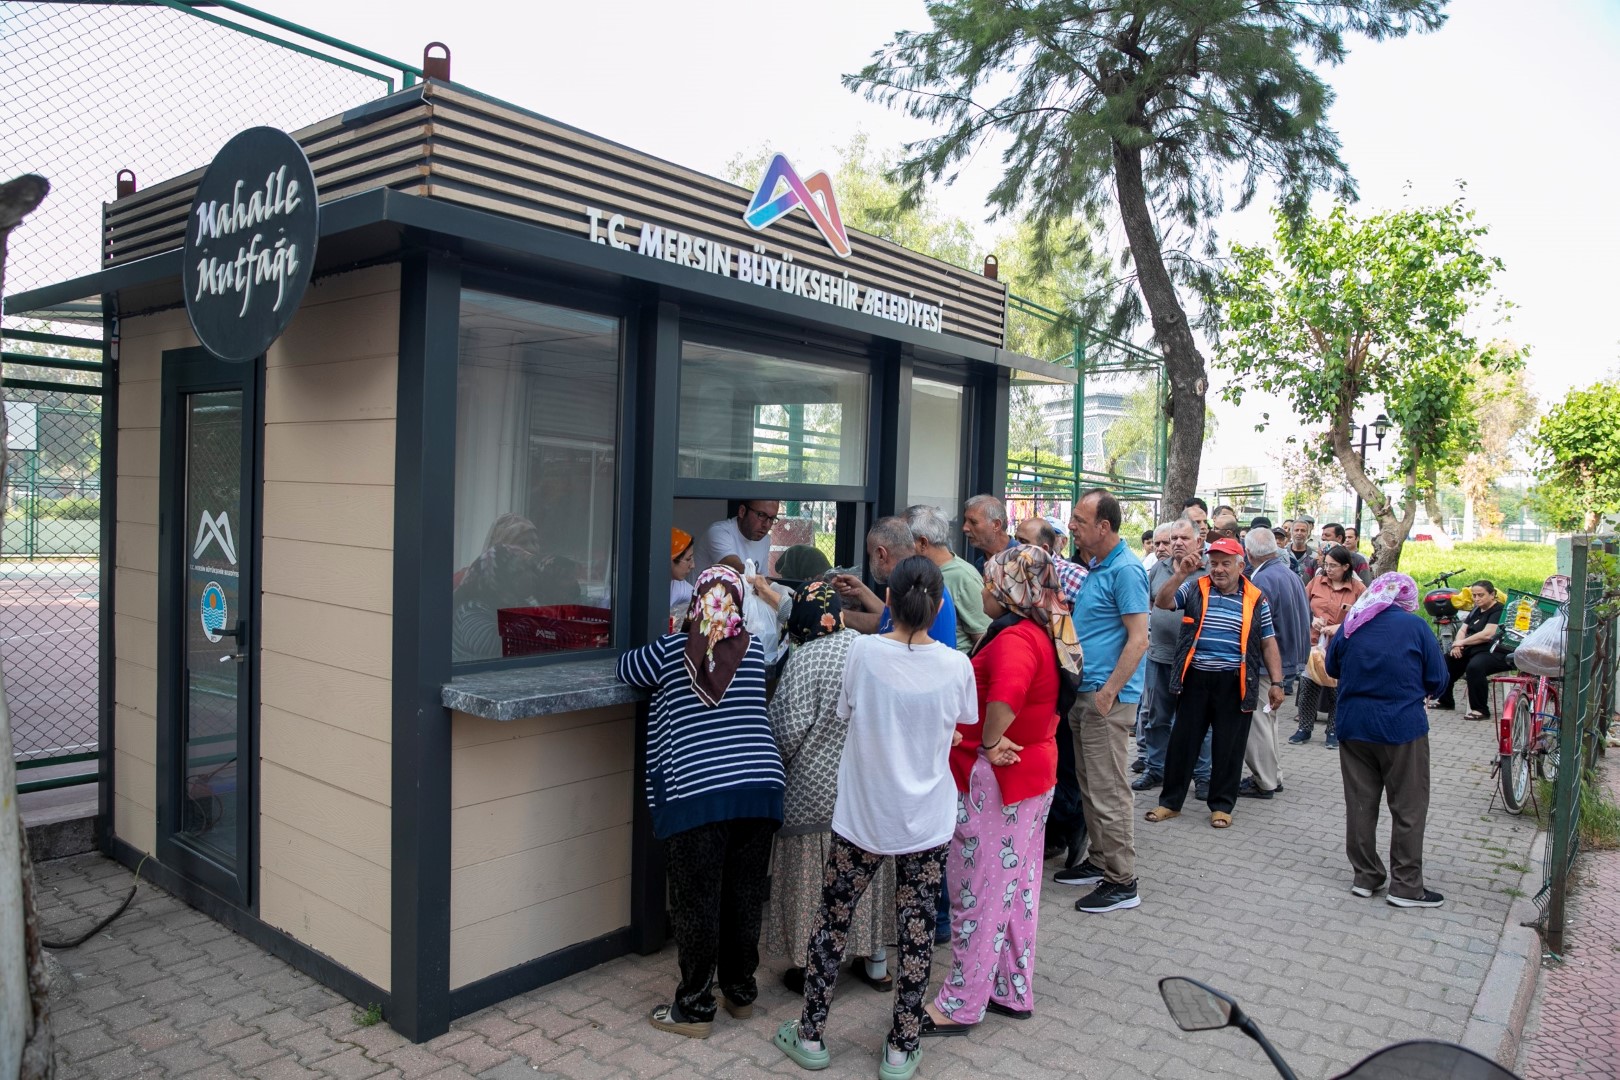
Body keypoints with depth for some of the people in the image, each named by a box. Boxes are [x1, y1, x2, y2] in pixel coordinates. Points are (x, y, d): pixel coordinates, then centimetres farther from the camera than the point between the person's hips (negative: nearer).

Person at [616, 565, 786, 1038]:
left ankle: (695, 1007, 16)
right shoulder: (754, 651, 9)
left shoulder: (672, 650, 3)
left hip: (696, 791, -3)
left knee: (697, 901, 6)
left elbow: (627, 668, 19)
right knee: (745, 894, 14)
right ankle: (741, 991, 30)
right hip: (760, 784, 3)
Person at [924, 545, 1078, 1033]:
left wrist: (988, 741, -28)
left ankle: (960, 1005, 16)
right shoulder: (1048, 634, 7)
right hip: (1033, 773, 10)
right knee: (1018, 887, 18)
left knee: (978, 892, 3)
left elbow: (1006, 692, -44)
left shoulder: (1014, 637, -23)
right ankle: (1014, 992, 31)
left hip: (995, 779, -10)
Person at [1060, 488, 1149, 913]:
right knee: (1090, 786, 17)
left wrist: (1109, 691, -21)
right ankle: (1100, 862, 30)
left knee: (1108, 791, -2)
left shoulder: (1125, 570, -16)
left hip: (1107, 699, -10)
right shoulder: (1097, 566, 13)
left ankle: (1122, 882, 8)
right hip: (1085, 693, 10)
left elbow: (1138, 639, -20)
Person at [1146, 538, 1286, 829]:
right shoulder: (1195, 589, 4)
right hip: (1196, 679, 1)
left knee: (1229, 747, 7)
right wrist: (1181, 574, -17)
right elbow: (1161, 602, -8)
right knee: (1182, 741, 7)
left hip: (1235, 684, -1)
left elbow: (1268, 643, 7)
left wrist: (1276, 682, 1)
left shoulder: (1256, 599, 4)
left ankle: (1222, 805, 22)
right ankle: (1170, 801, 18)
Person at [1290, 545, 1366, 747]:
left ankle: (1333, 732, 23)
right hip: (1313, 644, 2)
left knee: (1337, 691, 9)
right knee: (1308, 688, 7)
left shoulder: (1357, 588, -5)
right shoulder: (1317, 581, 3)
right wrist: (1312, 619, -7)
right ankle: (1304, 729, 20)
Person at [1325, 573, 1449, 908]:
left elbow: (1332, 668, 12)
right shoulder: (1415, 626, -8)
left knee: (1360, 804, 11)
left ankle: (1365, 876, 19)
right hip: (1402, 727, -3)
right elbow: (1438, 680, -4)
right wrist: (1410, 685, 14)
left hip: (1354, 726, 4)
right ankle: (1406, 886, 9)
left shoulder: (1351, 624, 1)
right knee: (1409, 807, 6)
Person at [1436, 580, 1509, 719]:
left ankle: (1480, 709, -26)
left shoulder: (1499, 611, -8)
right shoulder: (1476, 610, 20)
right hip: (1471, 650, 9)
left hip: (1493, 652, -9)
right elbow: (1463, 630, 15)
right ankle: (1445, 701, 13)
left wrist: (1462, 642, -13)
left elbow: (1487, 634, -21)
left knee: (1474, 667, -37)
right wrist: (1457, 644, -7)